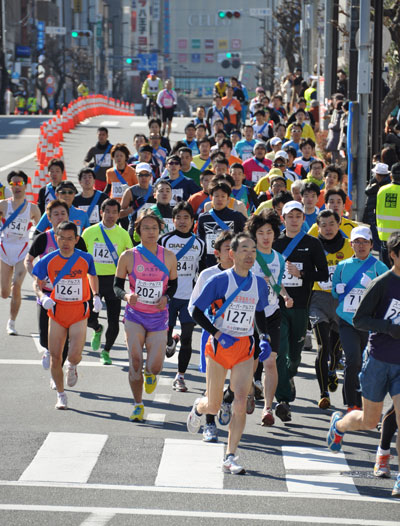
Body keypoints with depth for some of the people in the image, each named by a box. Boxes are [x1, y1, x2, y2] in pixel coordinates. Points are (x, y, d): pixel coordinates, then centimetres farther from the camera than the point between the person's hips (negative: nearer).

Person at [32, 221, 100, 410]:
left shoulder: (86, 259, -8)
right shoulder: (48, 261, -8)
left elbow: (92, 276, 13)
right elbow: (38, 283, 4)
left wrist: (96, 295, 1)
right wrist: (42, 296, -16)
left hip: (79, 311, -1)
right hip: (56, 311, 1)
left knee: (75, 355, -14)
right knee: (55, 357, 0)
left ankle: (72, 367, 25)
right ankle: (61, 395, 18)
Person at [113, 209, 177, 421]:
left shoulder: (169, 257, -1)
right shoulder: (128, 257, -5)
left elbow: (173, 284, 11)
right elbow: (117, 285, 2)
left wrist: (166, 297, -10)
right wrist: (127, 296, -19)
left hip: (158, 316, 1)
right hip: (135, 315, -1)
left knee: (155, 367, -7)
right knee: (135, 362, -11)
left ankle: (149, 373, 33)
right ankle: (138, 405, 9)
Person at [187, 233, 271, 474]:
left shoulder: (259, 283, 4)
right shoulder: (219, 281, -10)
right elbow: (197, 311, -6)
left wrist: (264, 338, 3)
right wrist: (218, 335, -17)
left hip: (245, 349, 2)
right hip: (219, 346, -2)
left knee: (241, 403, -13)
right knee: (214, 406, 6)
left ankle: (230, 457, -7)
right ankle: (199, 407, 45)